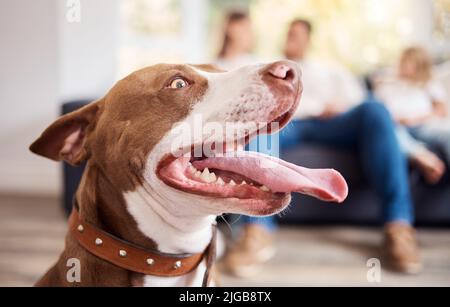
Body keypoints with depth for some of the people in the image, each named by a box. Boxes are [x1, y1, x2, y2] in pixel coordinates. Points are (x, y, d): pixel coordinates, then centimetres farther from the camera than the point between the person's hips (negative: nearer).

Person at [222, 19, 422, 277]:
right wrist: (318, 107, 1)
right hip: (286, 125, -1)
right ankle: (258, 230, -52)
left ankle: (398, 225, -42)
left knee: (373, 109, -32)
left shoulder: (331, 70, 34)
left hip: (332, 124, 1)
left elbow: (355, 99, 15)